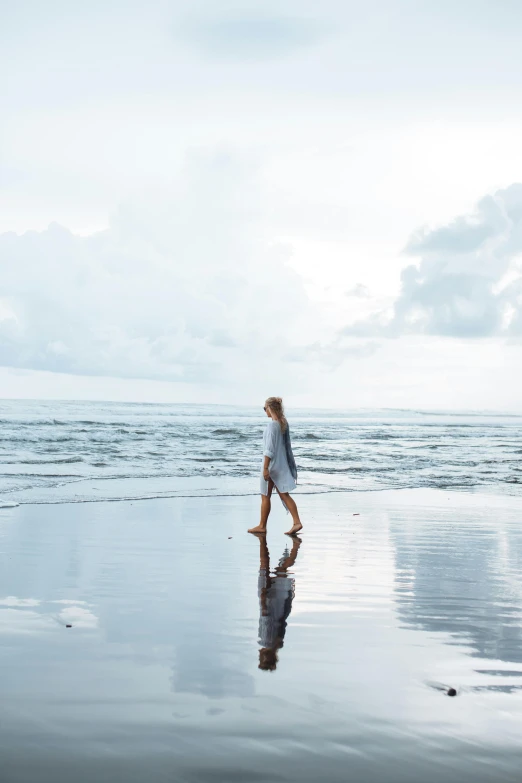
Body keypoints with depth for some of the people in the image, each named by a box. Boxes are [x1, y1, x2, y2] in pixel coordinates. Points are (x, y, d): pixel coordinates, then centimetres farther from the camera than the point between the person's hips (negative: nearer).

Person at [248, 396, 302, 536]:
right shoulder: (284, 423, 7)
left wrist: (265, 467, -20)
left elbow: (269, 449, -21)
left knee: (265, 495, 4)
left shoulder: (272, 425, -18)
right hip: (282, 464, 8)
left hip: (272, 465, -8)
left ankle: (262, 526, 14)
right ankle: (297, 522, 0)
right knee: (284, 494, 9)